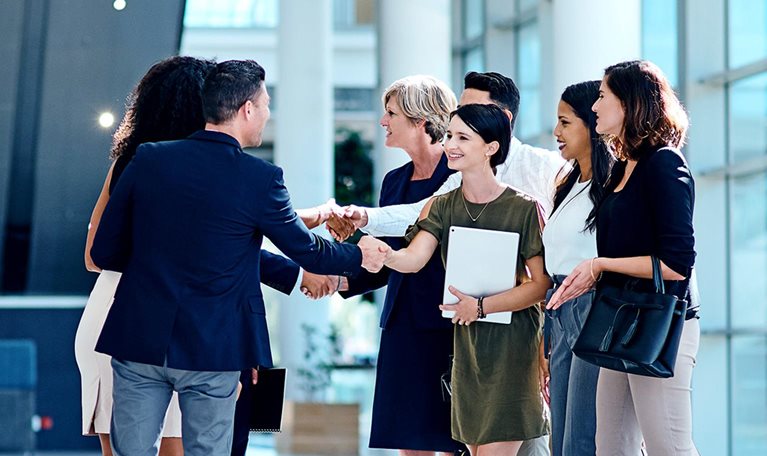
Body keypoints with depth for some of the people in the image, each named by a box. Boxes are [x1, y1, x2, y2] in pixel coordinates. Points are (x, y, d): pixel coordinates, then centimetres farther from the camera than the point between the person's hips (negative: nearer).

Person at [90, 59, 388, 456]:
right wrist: (359, 256, 25)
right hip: (211, 350, -2)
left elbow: (104, 252, 2)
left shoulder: (147, 160, -2)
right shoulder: (259, 178, -9)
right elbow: (307, 251, 5)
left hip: (139, 337, 2)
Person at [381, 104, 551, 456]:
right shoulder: (442, 207, 6)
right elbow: (413, 259, -10)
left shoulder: (524, 209, -8)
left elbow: (541, 285, -11)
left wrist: (481, 306, -19)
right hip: (465, 346, 5)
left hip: (511, 346, -5)